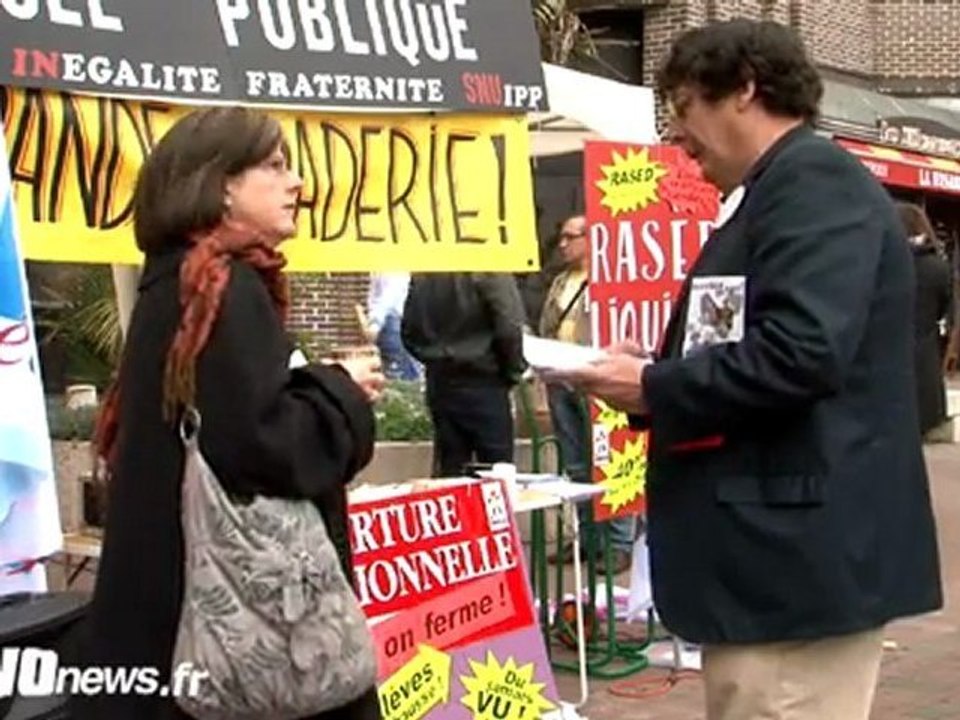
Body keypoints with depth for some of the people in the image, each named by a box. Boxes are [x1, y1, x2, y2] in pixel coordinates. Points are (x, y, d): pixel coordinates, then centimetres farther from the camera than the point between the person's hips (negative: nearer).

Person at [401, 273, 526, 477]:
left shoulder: (421, 274, 3)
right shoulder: (490, 269, -15)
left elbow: (409, 330, 8)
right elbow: (509, 328, -19)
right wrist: (513, 372, -3)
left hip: (439, 381, 6)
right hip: (482, 381, -6)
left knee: (449, 469, 10)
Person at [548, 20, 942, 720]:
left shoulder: (815, 182, -13)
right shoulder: (782, 189, 19)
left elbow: (801, 352, -26)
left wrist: (654, 390, -14)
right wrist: (658, 370, 6)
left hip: (801, 552, -11)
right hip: (783, 550, 11)